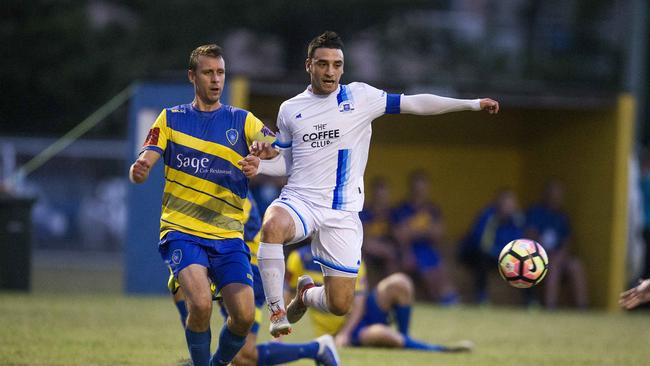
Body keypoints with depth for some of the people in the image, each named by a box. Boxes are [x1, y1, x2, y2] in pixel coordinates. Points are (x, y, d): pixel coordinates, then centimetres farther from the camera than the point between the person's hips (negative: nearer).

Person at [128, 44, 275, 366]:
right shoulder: (171, 119, 10)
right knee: (200, 304, -26)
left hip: (228, 236, 2)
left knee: (244, 315, -13)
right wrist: (139, 170, -23)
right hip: (181, 231, -2)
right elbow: (141, 168, 2)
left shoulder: (242, 121, 10)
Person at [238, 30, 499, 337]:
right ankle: (276, 309, -21)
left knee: (340, 305, -3)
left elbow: (414, 103, 4)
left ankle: (306, 295, 34)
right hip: (298, 201, 0)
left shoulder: (359, 97, 1)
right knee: (272, 226, -38)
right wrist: (260, 166, -4)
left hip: (342, 214, 0)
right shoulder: (290, 110, 7)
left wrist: (472, 104, 2)